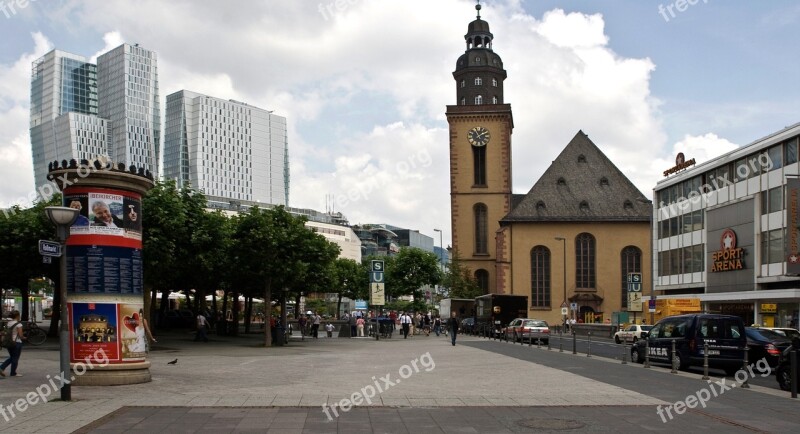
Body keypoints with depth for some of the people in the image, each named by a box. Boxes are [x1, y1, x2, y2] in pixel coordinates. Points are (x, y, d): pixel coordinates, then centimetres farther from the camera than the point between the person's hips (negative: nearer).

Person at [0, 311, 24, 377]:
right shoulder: (18, 324, -13)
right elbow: (20, 335, -15)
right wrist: (23, 337, 7)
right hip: (17, 342, -7)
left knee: (11, 357, 20)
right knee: (15, 358, 5)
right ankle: (13, 373, 12)